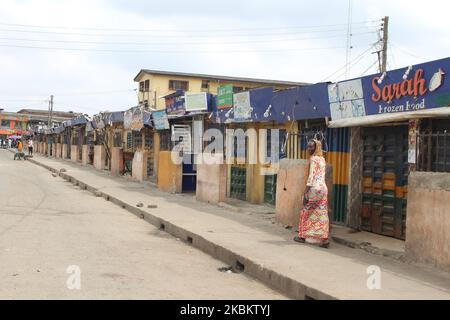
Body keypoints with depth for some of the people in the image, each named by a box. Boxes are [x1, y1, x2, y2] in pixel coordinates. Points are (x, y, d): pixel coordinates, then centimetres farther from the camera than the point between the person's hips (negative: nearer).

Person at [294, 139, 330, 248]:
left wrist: (305, 193, -16)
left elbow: (311, 176, -16)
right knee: (322, 214, 3)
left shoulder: (313, 159, -9)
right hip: (323, 188, 7)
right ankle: (325, 240, -2)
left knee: (305, 212, 8)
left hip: (314, 188, -7)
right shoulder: (322, 159, 15)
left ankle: (302, 236, 17)